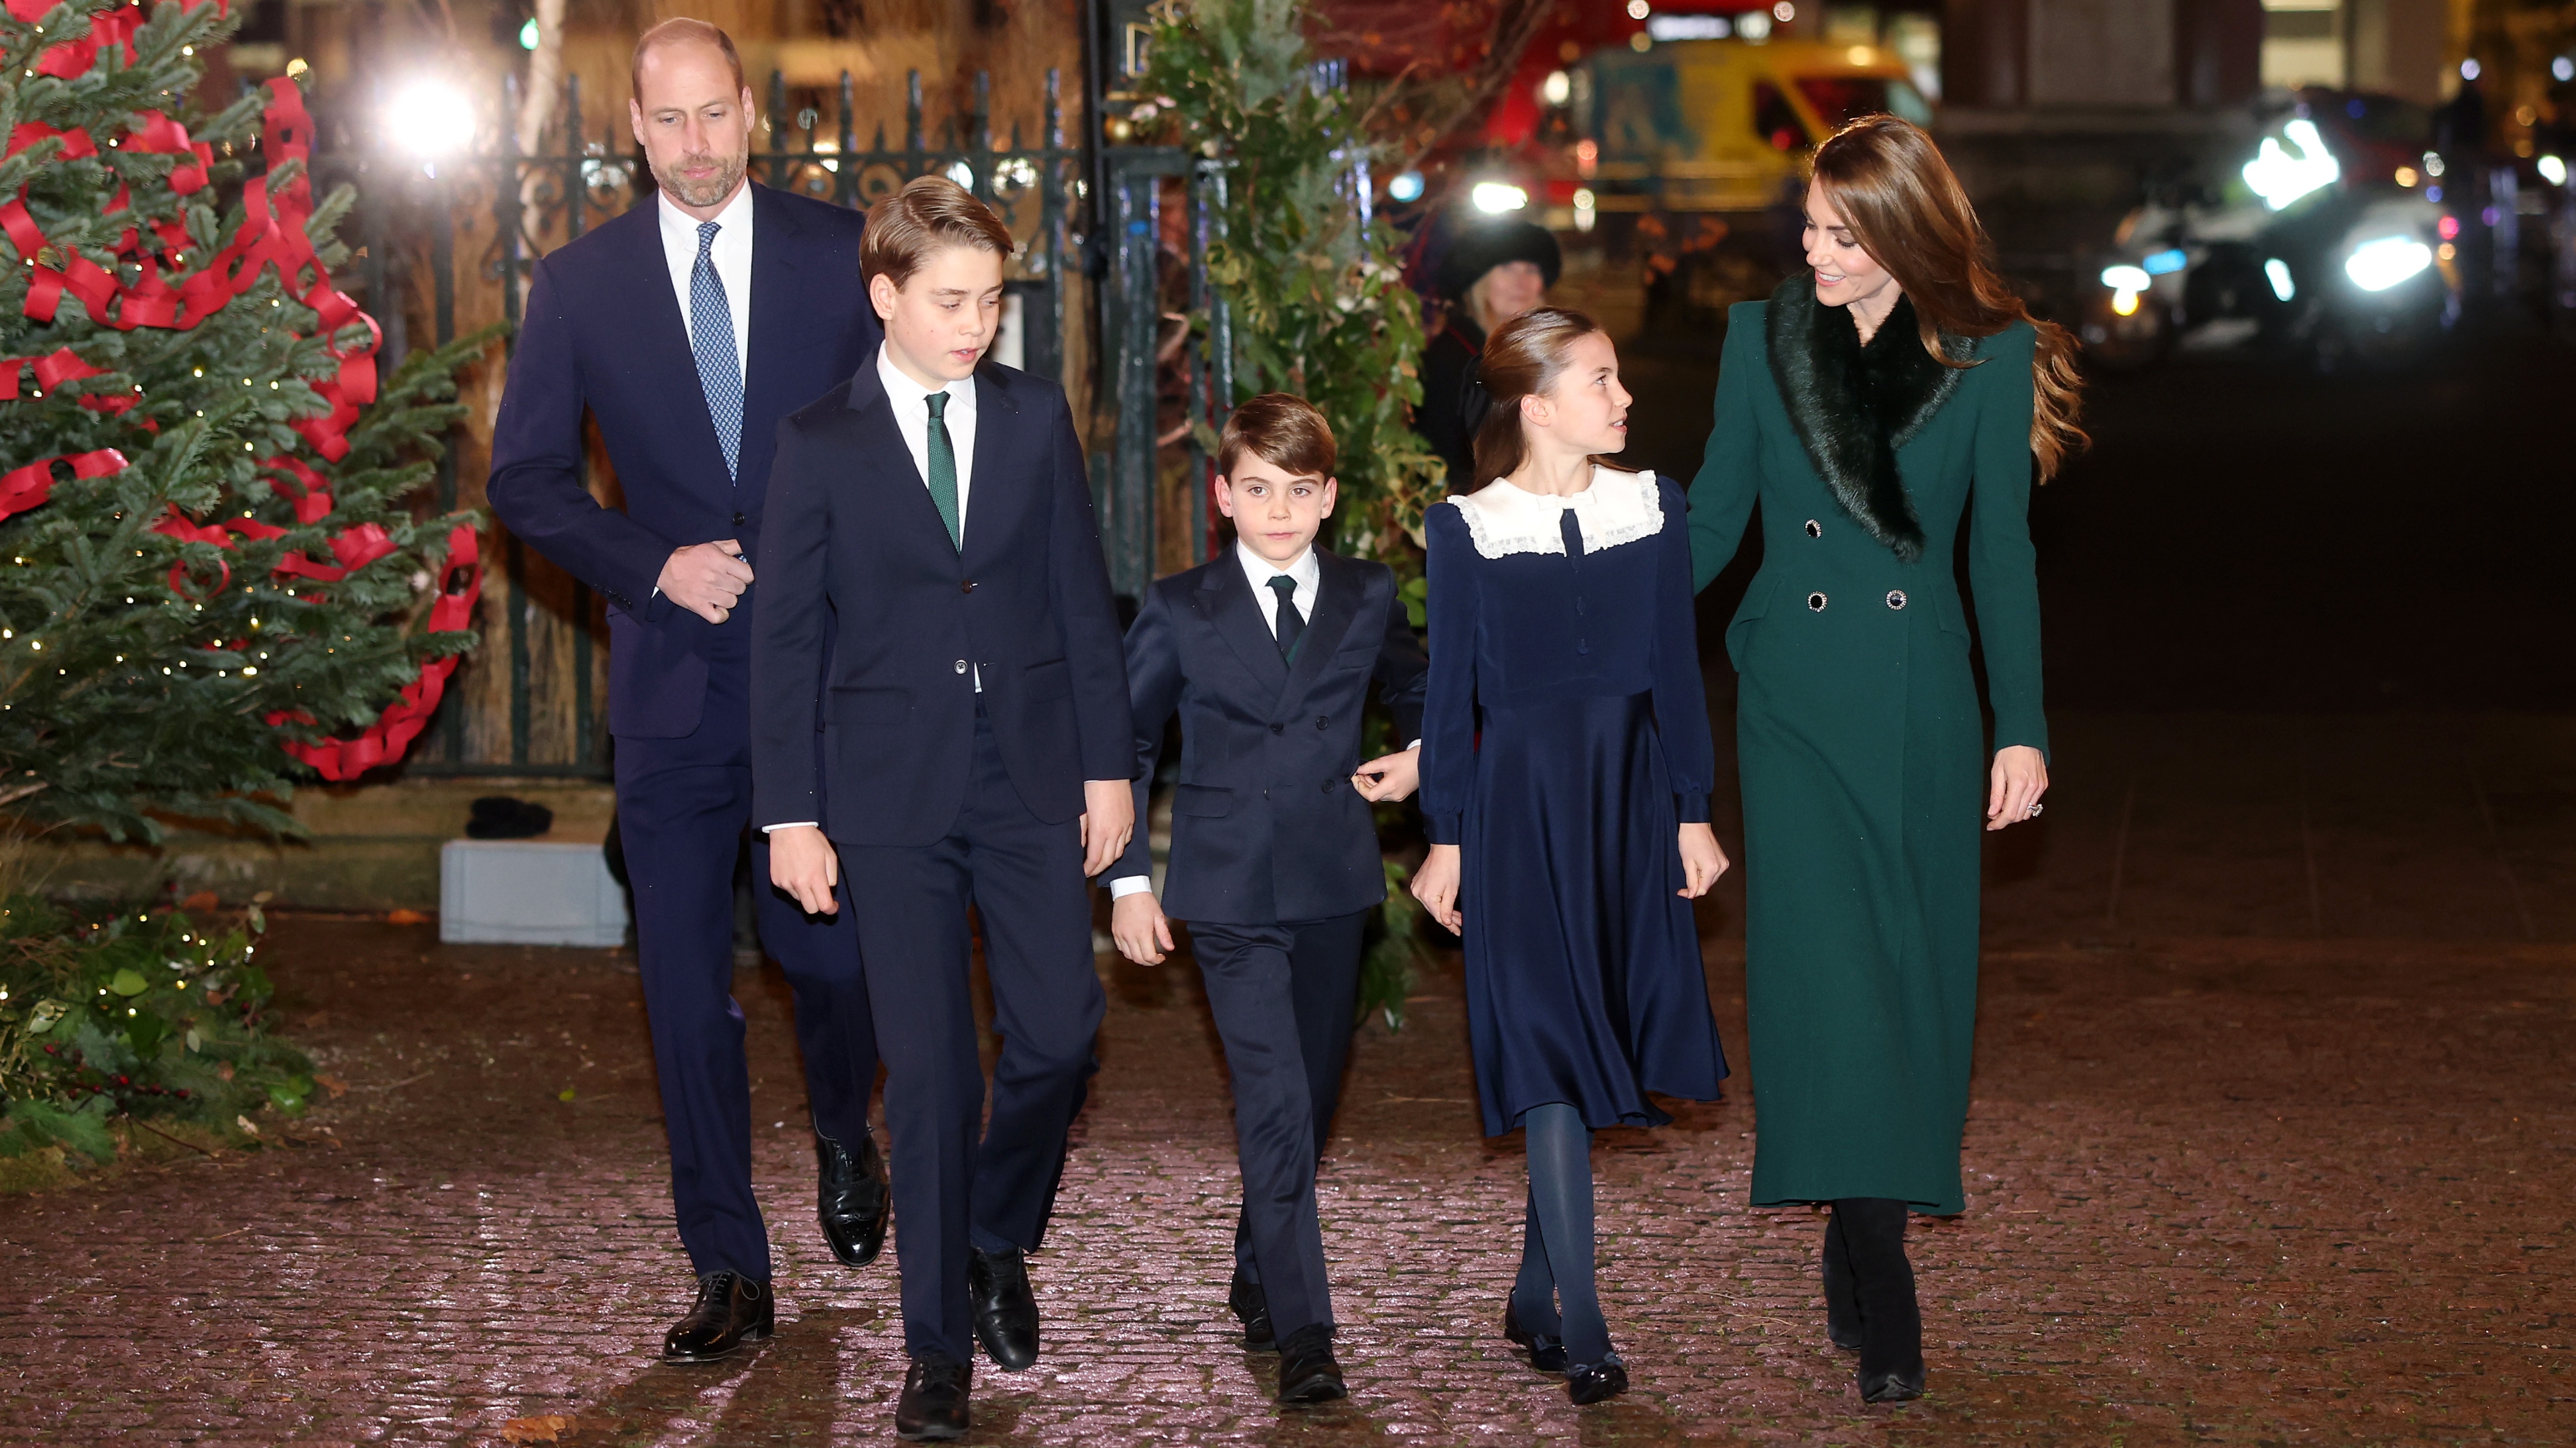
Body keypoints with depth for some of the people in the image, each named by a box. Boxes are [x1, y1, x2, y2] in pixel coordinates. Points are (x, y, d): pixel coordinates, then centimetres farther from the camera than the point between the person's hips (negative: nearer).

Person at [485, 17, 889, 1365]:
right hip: (675, 682, 1)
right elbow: (524, 481, 4)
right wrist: (655, 567, -9)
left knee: (830, 949, 1)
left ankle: (844, 1136, 34)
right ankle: (728, 1271, 11)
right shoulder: (579, 283, 3)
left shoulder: (841, 253, 2)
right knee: (687, 987, 2)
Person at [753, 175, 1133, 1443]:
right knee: (927, 1068, 0)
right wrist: (790, 814, -3)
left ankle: (997, 1241, 27)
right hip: (893, 791, -2)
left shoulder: (1036, 417, 6)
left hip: (1033, 776, 2)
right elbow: (786, 636, 1)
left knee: (1057, 1033, -2)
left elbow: (1082, 598, 8)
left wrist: (1108, 763, 3)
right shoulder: (820, 444, 0)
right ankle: (939, 1343, 9)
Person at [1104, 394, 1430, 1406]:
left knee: (1308, 1103, 11)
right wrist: (1127, 878, 2)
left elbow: (1418, 693, 25)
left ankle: (1257, 1277, 34)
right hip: (1229, 895, -3)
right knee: (1275, 1106, -13)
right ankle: (1303, 1337, -13)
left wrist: (1420, 755, 4)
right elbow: (1124, 744, 7)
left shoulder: (1368, 601, 5)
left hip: (1334, 888, 3)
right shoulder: (1179, 612, -1)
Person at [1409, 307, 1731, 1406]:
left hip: (1628, 792, 3)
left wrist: (1693, 812, 5)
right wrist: (1446, 838, -1)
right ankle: (1581, 1327, -9)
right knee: (1548, 1049, -8)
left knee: (1598, 1052, 6)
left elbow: (1677, 668, 8)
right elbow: (1452, 689, 0)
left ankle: (1533, 1295, 20)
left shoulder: (1651, 508, 5)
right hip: (1521, 797, -3)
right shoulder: (1467, 529, -3)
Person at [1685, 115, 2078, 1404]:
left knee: (1913, 974, 2)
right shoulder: (1763, 339, 5)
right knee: (1826, 973, -11)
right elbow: (1712, 521, 10)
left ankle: (1860, 1269, 15)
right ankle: (1879, 1306, -11)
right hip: (1796, 692, 0)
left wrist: (2022, 728, 1)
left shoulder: (1986, 358, 2)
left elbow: (2002, 552, 4)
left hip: (1922, 703, 0)